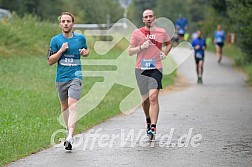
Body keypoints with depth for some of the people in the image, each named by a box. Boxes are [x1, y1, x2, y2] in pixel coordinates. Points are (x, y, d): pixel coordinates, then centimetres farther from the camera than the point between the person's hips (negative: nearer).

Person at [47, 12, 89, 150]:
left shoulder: (80, 38, 4)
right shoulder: (55, 40, 2)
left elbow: (86, 50, 23)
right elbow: (50, 61, 1)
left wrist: (85, 52, -1)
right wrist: (61, 50, -13)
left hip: (75, 77, -2)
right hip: (61, 78, 2)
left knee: (72, 105, -17)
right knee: (64, 105, 14)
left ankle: (70, 137, -25)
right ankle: (68, 129, 36)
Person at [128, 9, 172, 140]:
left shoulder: (161, 32, 5)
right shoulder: (137, 33, 2)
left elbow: (168, 43, 25)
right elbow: (130, 52, 2)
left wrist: (165, 53, 6)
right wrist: (141, 47, -14)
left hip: (155, 69, -1)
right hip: (141, 69, 1)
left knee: (153, 97, -16)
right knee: (145, 99, 10)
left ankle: (153, 128, -20)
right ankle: (148, 121, 36)